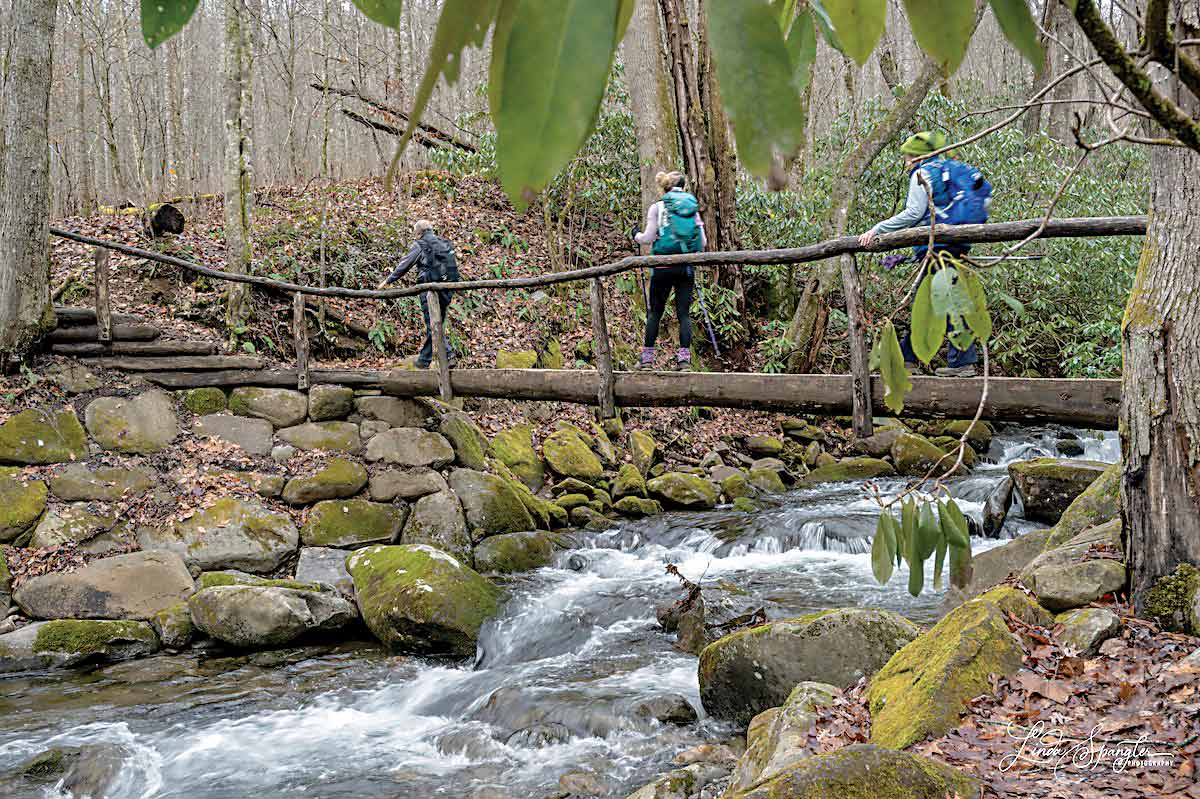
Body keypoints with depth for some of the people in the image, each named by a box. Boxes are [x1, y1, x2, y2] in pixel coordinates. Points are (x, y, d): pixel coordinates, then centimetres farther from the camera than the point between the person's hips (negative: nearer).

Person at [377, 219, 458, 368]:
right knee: (435, 324, 12)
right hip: (446, 291, 7)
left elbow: (403, 265, -1)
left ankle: (448, 355, -15)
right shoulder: (445, 243, 16)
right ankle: (424, 360, 16)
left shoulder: (420, 245, -2)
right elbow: (454, 266, 18)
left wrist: (387, 281, 7)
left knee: (433, 325, -4)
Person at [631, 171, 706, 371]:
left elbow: (649, 238, -3)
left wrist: (636, 235, 18)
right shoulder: (693, 208, 10)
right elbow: (703, 243, 7)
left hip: (663, 265, -2)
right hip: (687, 267, 2)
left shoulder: (657, 207, 1)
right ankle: (684, 357, -3)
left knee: (654, 312, 6)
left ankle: (647, 357, 7)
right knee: (684, 312, 4)